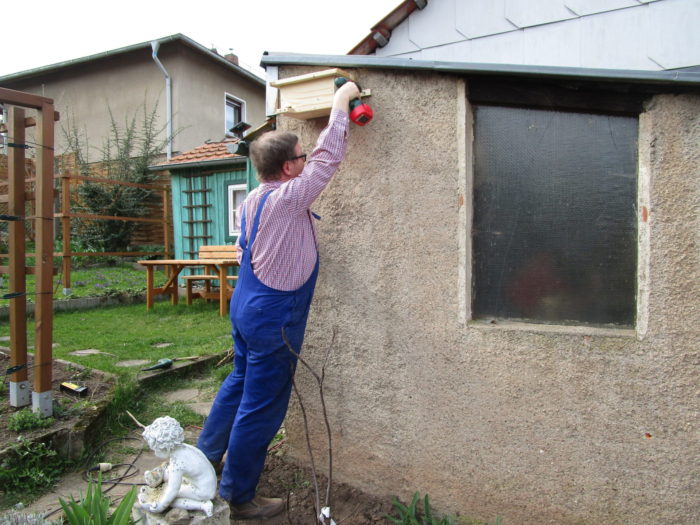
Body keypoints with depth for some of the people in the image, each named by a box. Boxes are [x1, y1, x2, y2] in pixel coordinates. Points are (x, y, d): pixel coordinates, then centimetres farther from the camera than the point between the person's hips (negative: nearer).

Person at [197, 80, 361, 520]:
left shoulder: (252, 200, 5)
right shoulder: (288, 199, -20)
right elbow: (329, 156, -14)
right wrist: (341, 101, -4)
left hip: (245, 307, 9)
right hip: (273, 318, -9)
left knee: (240, 382, 25)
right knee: (262, 406, 4)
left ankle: (207, 454, 43)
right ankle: (238, 497, 19)